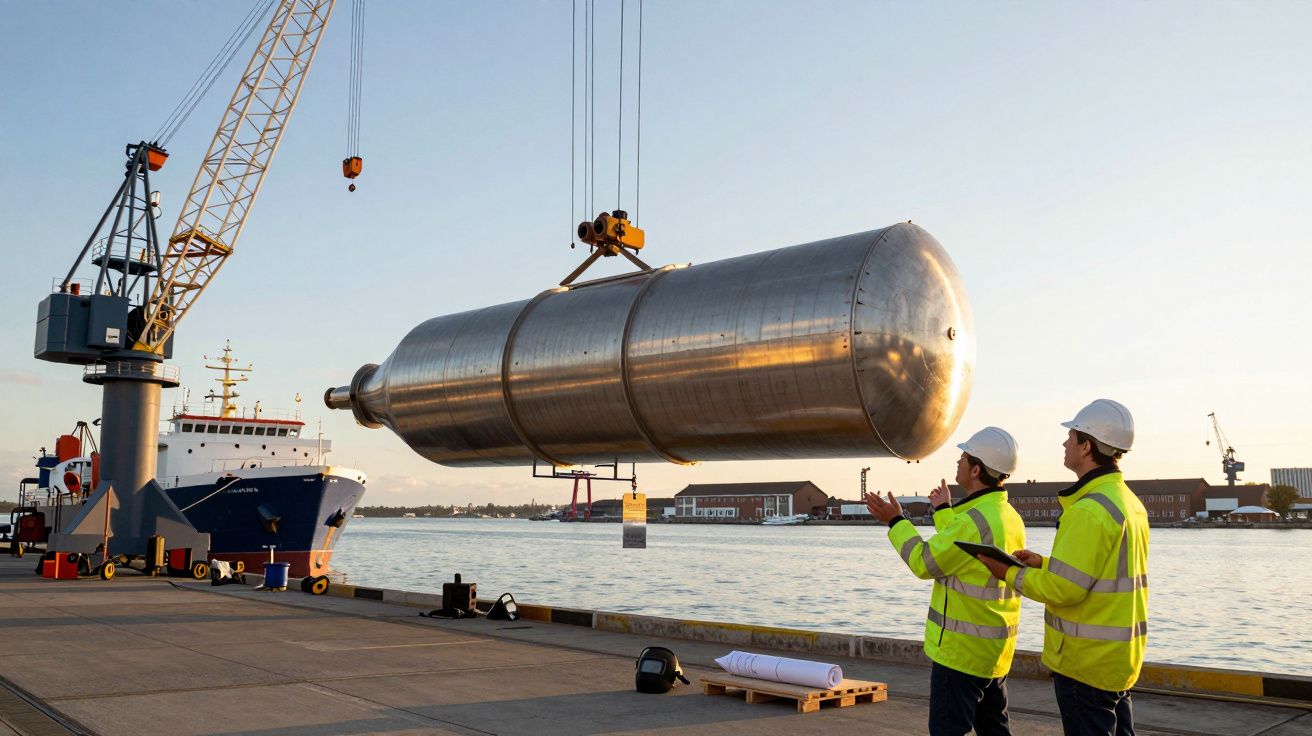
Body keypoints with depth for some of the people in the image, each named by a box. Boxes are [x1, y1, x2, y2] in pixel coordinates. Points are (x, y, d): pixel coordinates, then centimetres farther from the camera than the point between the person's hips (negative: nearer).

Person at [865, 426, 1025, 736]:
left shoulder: (976, 520, -24)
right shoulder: (1011, 518, 6)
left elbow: (925, 562, -16)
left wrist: (895, 521, -6)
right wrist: (945, 512, 32)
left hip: (963, 649, -9)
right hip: (996, 650, 9)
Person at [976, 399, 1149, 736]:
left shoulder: (1089, 510, -22)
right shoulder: (1130, 503, 9)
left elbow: (1063, 589, -23)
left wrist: (1011, 574, -9)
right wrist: (1044, 563, 11)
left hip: (1087, 662, -9)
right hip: (1121, 657, 9)